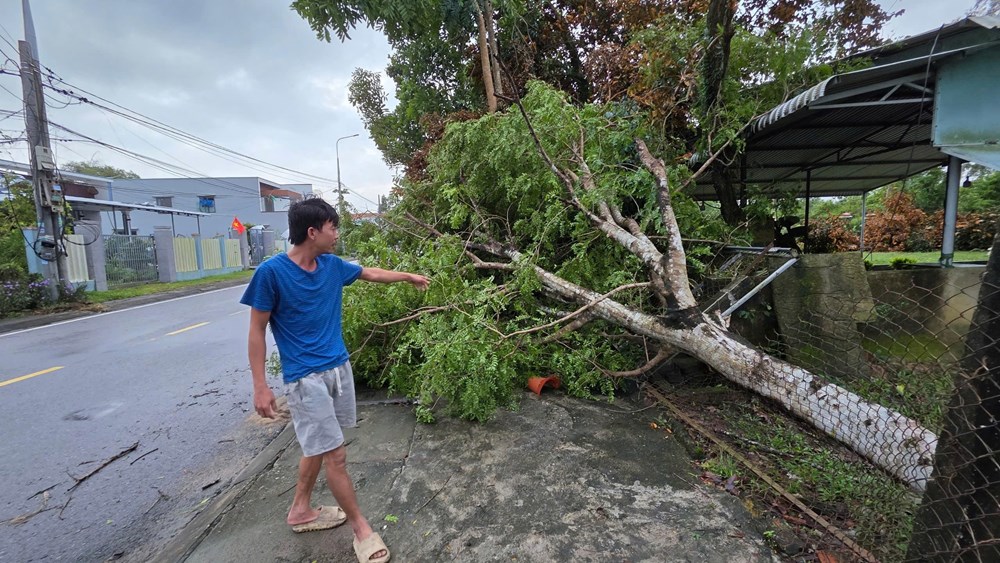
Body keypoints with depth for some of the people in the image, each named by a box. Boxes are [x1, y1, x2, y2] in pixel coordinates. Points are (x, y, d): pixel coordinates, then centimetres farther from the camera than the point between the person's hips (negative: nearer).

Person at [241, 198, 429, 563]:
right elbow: (257, 331, -9)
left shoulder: (332, 265, 2)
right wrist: (260, 386, -10)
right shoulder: (272, 272, -15)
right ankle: (361, 528, 18)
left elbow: (371, 274, 20)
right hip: (305, 377, -7)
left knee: (318, 447, 20)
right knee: (335, 455, 0)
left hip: (338, 367, 7)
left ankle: (301, 511, 41)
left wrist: (409, 277, 28)